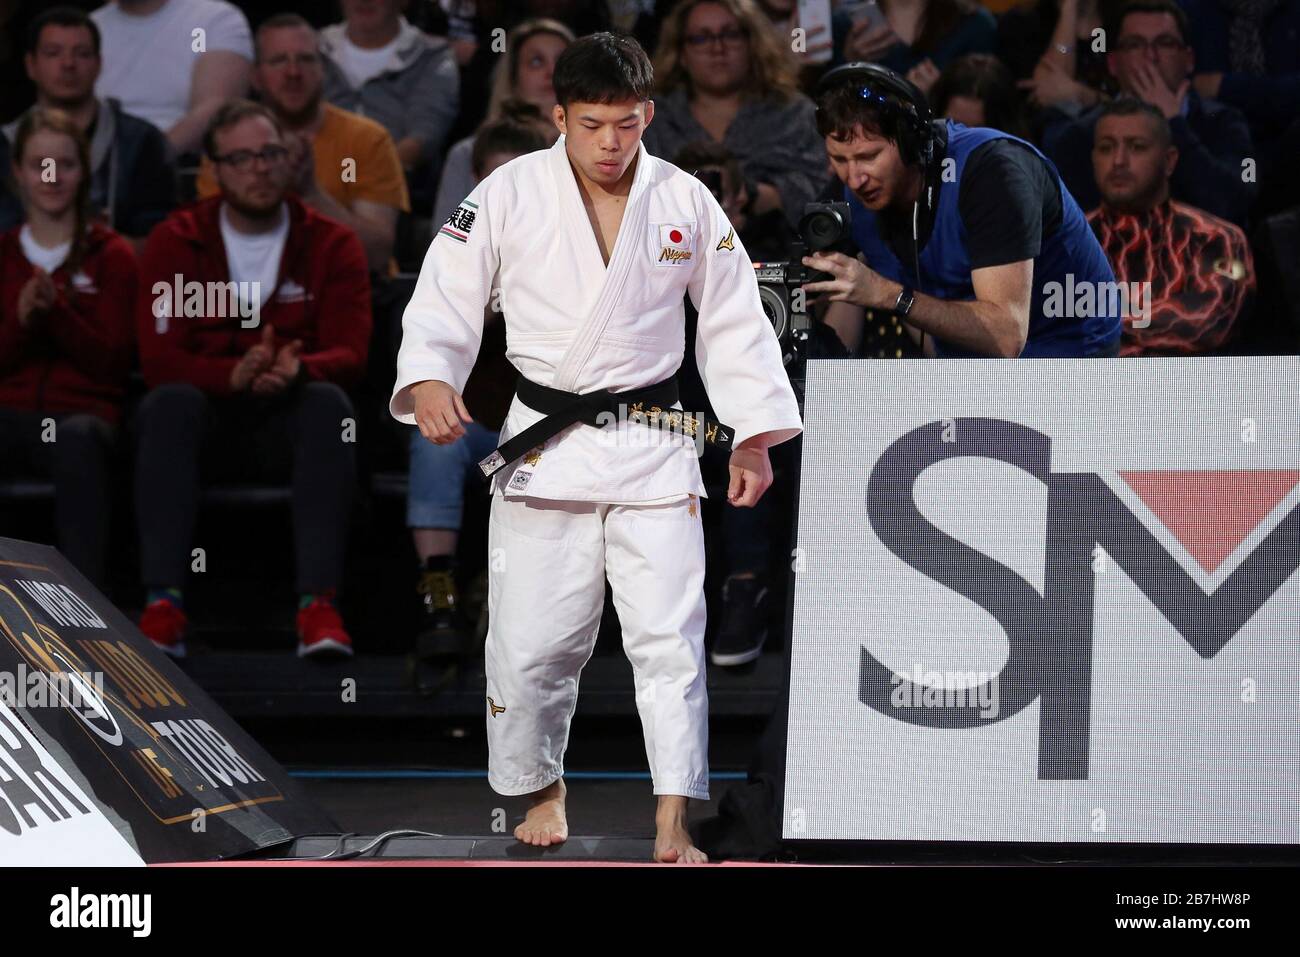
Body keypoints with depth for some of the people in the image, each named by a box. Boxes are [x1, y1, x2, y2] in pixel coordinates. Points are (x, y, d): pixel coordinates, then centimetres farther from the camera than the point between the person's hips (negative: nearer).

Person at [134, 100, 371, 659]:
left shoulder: (332, 245, 2)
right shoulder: (175, 242, 2)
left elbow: (349, 356, -8)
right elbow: (159, 360, -9)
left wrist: (297, 371, -33)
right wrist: (234, 376, -30)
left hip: (290, 418, 0)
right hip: (208, 415, 0)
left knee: (329, 402, -33)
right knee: (169, 403, -34)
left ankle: (318, 605, -44)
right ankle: (162, 605, -43)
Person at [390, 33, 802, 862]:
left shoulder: (686, 202, 1)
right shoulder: (510, 195, -5)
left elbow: (735, 322, 8)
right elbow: (445, 300, -4)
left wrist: (754, 437, 5)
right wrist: (428, 381, -22)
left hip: (653, 446, 1)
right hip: (544, 445, -1)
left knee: (671, 638, -6)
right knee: (530, 644, 2)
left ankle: (672, 826, -3)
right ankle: (542, 791, 26)